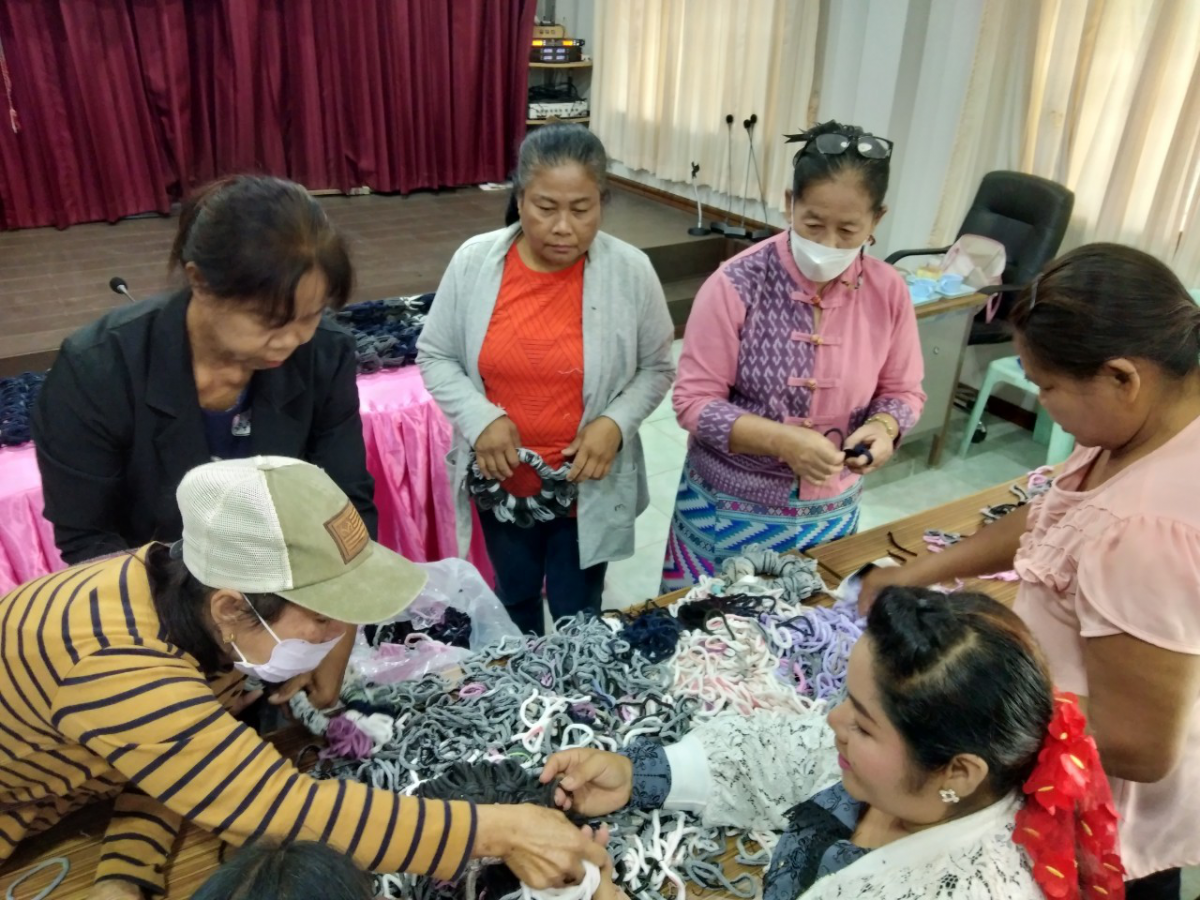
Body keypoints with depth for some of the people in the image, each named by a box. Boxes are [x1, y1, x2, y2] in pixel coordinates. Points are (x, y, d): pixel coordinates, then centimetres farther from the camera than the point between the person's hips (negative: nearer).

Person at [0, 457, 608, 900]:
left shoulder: (191, 591, -17)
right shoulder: (114, 668, -40)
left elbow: (178, 757, -5)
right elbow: (289, 812, -40)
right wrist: (499, 831, -39)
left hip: (69, 794, 6)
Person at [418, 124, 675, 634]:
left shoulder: (630, 272, -14)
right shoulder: (474, 261, -12)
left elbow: (656, 368, -2)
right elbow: (435, 356, -2)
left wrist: (616, 422, -20)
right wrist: (480, 417, -19)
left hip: (588, 487, -2)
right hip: (500, 481, 2)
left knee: (578, 614, 18)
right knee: (514, 597, 27)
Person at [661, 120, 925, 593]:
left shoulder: (888, 292, -7)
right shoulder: (736, 285, -18)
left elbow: (903, 391, 4)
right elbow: (694, 401, -16)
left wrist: (884, 426, -18)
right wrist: (783, 440, -29)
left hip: (832, 513, 3)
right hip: (730, 510, -3)